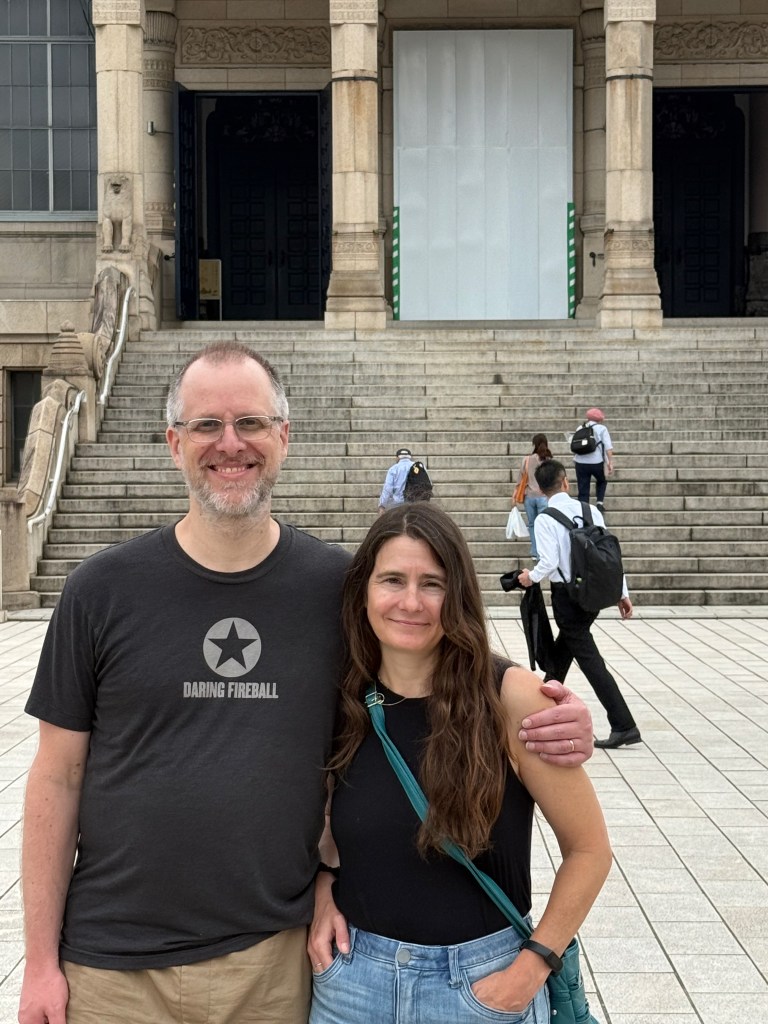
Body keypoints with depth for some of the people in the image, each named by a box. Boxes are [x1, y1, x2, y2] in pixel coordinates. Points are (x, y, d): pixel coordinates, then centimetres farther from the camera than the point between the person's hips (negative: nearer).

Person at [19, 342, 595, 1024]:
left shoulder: (340, 584, -3)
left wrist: (548, 726, -13)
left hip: (274, 958, 0)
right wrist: (41, 960, -1)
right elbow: (59, 776, 0)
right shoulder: (103, 590, -4)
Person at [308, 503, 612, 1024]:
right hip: (352, 975, 3)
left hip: (481, 981, -3)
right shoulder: (345, 702, -5)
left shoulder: (511, 697, -16)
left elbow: (589, 850, -9)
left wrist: (530, 969, -12)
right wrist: (323, 890, -3)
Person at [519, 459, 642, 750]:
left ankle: (623, 725, -10)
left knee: (589, 658, -4)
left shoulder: (545, 519, -12)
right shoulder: (590, 511, 2)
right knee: (562, 650, 23)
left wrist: (531, 577, 0)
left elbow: (549, 562, -20)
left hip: (566, 593, -6)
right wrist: (623, 593, 7)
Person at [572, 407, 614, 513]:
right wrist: (610, 463, -9)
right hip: (597, 462, -2)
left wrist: (575, 461, 23)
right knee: (601, 481, 28)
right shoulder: (601, 429, 2)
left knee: (583, 491, 6)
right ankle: (600, 502, 12)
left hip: (581, 463, 2)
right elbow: (608, 447, -8)